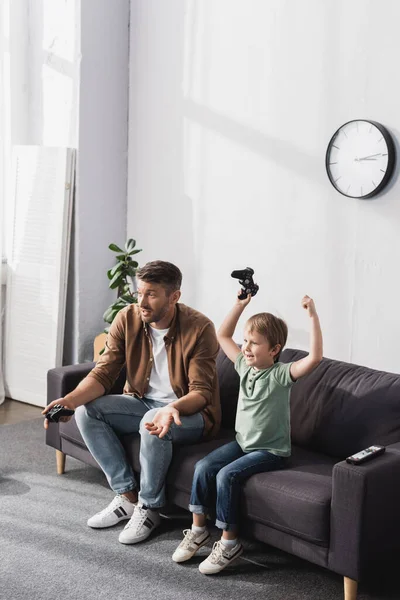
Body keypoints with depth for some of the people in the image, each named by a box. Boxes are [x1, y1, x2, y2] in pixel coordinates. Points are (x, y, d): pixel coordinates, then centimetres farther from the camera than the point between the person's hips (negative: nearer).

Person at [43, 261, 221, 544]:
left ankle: (149, 508, -13)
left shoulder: (199, 328, -22)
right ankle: (127, 496, -8)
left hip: (190, 412, -5)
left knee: (154, 425, -37)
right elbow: (103, 373, -9)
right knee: (86, 410, -15)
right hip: (143, 402, 6)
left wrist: (173, 409, -45)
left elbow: (202, 392, -22)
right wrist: (71, 399, -29)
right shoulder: (128, 319, -9)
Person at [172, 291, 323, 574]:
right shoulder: (245, 365, 4)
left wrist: (313, 316, -36)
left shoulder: (281, 374, -16)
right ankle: (198, 528, 3)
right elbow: (223, 335, 15)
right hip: (243, 442, 7)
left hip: (271, 450, -7)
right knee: (204, 467, -12)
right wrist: (241, 305, 7)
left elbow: (315, 357, -33)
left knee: (227, 474, -25)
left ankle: (230, 541, -11)